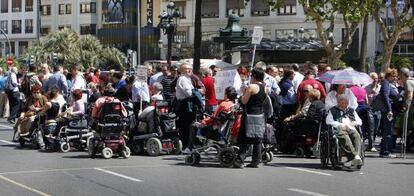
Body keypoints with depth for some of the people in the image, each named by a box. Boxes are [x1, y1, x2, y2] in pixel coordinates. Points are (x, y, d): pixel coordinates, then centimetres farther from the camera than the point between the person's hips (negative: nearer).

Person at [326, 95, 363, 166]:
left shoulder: (351, 111, 33)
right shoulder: (333, 110, 23)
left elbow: (359, 121, 25)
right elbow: (328, 121, 7)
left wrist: (353, 123, 3)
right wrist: (340, 125, -5)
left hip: (351, 129, 3)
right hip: (339, 130, -3)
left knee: (357, 136, -34)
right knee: (344, 137, -39)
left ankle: (357, 155, -50)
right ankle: (354, 156, -54)